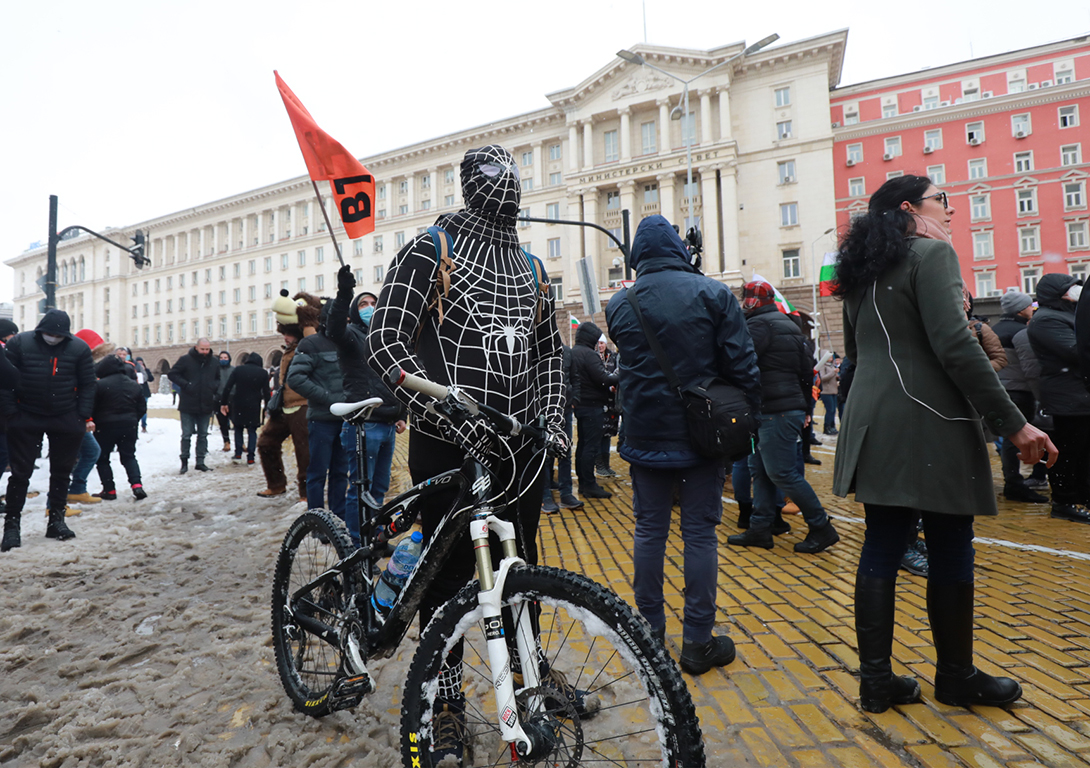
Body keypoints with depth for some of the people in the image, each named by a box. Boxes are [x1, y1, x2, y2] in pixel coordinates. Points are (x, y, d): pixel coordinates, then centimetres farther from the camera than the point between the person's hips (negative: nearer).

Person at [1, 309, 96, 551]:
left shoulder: (78, 348, -4)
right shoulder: (19, 343, -5)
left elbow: (88, 384, 0)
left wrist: (83, 416, -6)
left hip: (67, 421, 1)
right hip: (26, 419, -1)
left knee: (61, 472, 9)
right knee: (20, 472, 3)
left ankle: (56, 520, 21)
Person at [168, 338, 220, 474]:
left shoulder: (213, 362, 7)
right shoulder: (185, 359, -5)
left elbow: (218, 378, 20)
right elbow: (172, 374, -2)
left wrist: (215, 386, -1)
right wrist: (185, 385, -15)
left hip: (206, 406, 4)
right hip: (188, 405, -3)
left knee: (203, 435, 9)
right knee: (186, 435, 2)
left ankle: (200, 462, 18)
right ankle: (184, 462, 13)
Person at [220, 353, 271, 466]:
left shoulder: (238, 370, 0)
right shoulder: (262, 373, 0)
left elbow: (227, 387, -3)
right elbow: (266, 392, 1)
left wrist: (224, 403, 2)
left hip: (238, 405, 1)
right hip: (254, 406, -1)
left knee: (238, 429, 17)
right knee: (252, 431, 6)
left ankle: (238, 454, 11)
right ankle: (250, 458, 2)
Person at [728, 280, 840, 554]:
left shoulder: (758, 325, -11)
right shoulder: (789, 326, 19)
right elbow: (807, 369, 21)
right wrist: (806, 408, 24)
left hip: (775, 413, -10)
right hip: (792, 407, 10)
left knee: (783, 474, -3)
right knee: (759, 469, 11)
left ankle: (822, 528, 6)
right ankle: (759, 529, 15)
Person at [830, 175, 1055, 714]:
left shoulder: (861, 273, 16)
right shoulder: (932, 254, -7)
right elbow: (954, 346, -17)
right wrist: (1012, 423, -14)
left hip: (874, 427, 7)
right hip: (929, 427, -7)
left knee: (880, 551, 10)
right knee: (950, 555, 8)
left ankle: (876, 680, 18)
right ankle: (956, 678, 26)